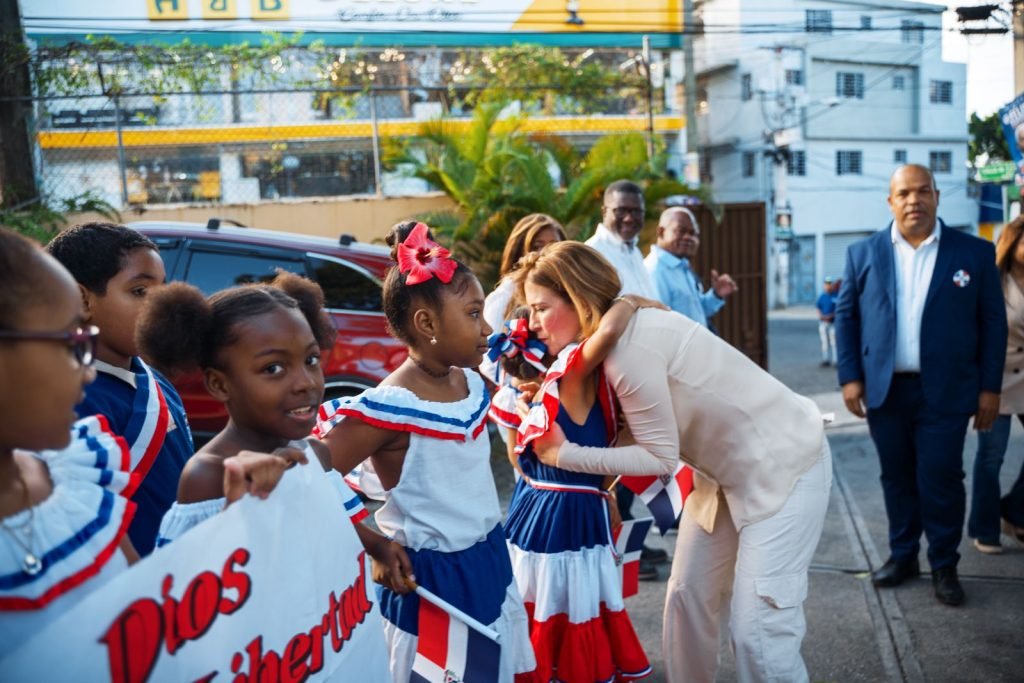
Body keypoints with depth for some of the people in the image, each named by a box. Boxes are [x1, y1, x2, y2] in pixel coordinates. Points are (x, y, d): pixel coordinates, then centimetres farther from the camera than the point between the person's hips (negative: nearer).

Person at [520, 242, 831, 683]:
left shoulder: (629, 346, -28)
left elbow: (661, 458, -21)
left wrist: (562, 454, -18)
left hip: (783, 463, -9)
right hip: (729, 470, 9)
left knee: (758, 629, -9)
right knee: (687, 597, 10)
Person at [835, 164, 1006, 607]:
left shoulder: (974, 253, 1)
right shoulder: (863, 253, 4)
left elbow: (993, 322, 2)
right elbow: (846, 317, 5)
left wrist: (990, 387, -2)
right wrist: (849, 377, -2)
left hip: (945, 391, -1)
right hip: (883, 389, 2)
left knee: (941, 480, 3)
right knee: (896, 478, 12)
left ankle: (944, 566, 21)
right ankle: (902, 556, 28)